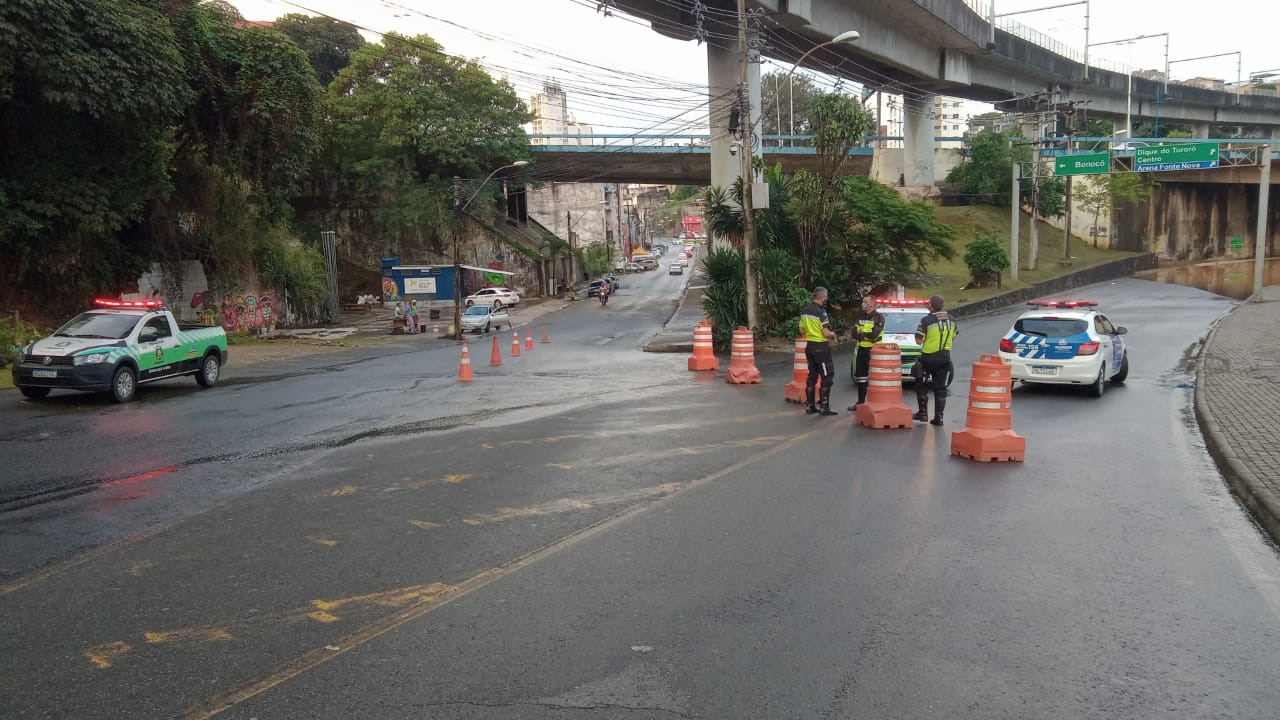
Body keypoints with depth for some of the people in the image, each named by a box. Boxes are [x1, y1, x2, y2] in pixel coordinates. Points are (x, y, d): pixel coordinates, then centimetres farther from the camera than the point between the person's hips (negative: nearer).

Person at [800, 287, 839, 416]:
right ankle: (824, 407, -1)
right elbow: (826, 333, -21)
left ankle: (810, 405, 16)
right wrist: (833, 334, -2)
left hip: (809, 346, 8)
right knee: (827, 377, -1)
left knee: (812, 376, 14)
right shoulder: (821, 312, -18)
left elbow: (802, 330, 14)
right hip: (821, 347, -8)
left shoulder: (804, 312, 6)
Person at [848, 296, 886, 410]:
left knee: (873, 378, -9)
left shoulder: (878, 317, -8)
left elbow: (874, 335, -20)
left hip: (873, 351, -8)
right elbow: (854, 333, 4)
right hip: (862, 349, 8)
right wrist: (866, 335, -14)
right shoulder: (862, 317, 15)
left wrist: (861, 334, -7)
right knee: (860, 377, 12)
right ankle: (860, 402, 21)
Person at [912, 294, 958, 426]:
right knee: (941, 388, 8)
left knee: (921, 384, 12)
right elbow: (953, 338, 14)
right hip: (945, 357, 5)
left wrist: (918, 330, 4)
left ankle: (923, 412, 10)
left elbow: (919, 340, -13)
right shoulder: (951, 319, 2)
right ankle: (939, 417, 8)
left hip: (929, 357, -5)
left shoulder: (927, 321, -17)